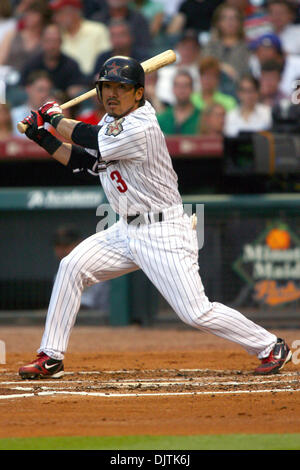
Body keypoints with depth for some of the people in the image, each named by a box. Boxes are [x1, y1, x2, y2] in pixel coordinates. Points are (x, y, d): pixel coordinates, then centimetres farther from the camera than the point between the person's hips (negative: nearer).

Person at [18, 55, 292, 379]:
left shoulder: (141, 128, -23)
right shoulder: (113, 120, 7)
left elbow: (91, 141, -15)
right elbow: (83, 161, 14)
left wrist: (54, 117, 0)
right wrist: (44, 138, 4)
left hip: (164, 233, -9)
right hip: (127, 231, 9)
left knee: (196, 313, -12)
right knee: (72, 267, -2)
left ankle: (271, 347, 5)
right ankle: (51, 358, 5)